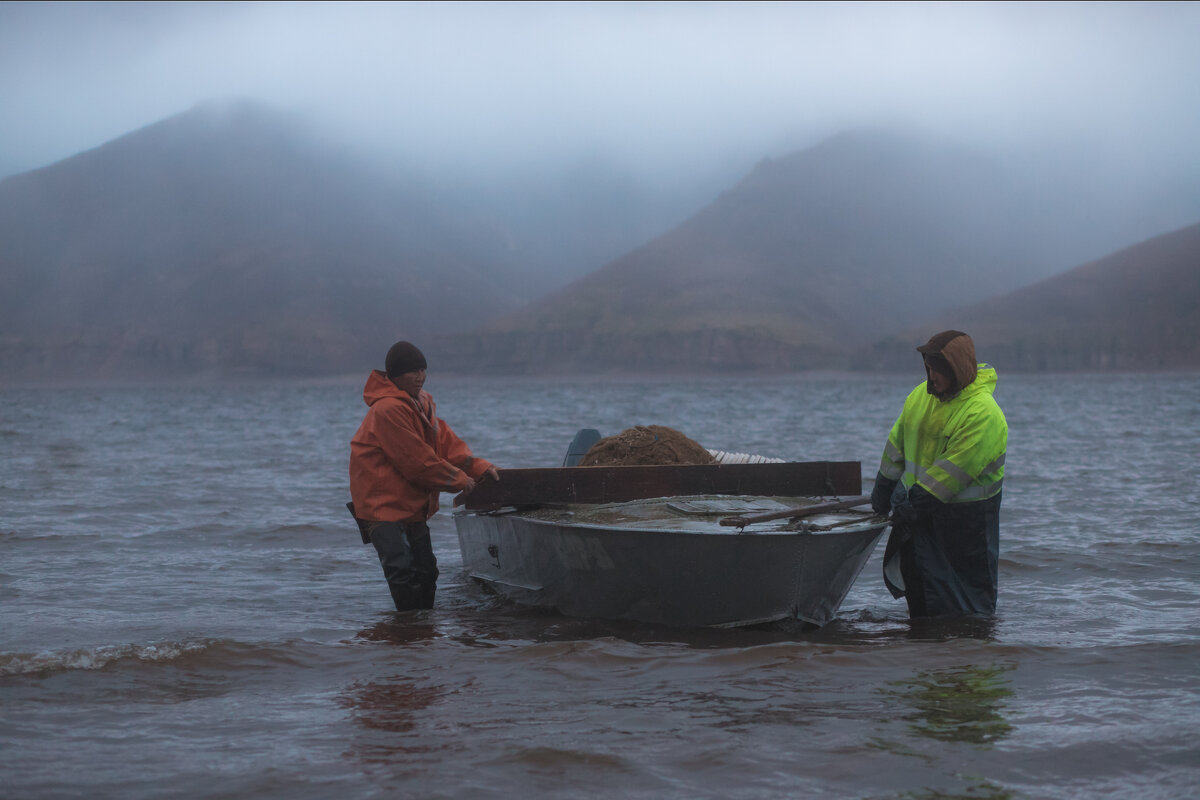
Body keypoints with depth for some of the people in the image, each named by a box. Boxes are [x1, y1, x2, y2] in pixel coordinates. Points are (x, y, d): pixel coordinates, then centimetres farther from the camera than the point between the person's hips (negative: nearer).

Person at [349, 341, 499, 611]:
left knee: (426, 569, 12)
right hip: (381, 503, -10)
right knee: (402, 570, -16)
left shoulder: (422, 402, 11)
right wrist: (457, 479, -13)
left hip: (412, 502, 10)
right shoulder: (388, 409, -21)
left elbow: (445, 440, 8)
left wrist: (478, 467, -6)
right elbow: (416, 459, -21)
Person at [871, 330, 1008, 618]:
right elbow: (897, 443, 14)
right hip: (920, 516, 7)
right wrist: (883, 491, 15)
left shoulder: (983, 414, -21)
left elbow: (953, 470, -24)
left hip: (964, 517, -7)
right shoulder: (920, 396, 4)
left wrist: (913, 503, -23)